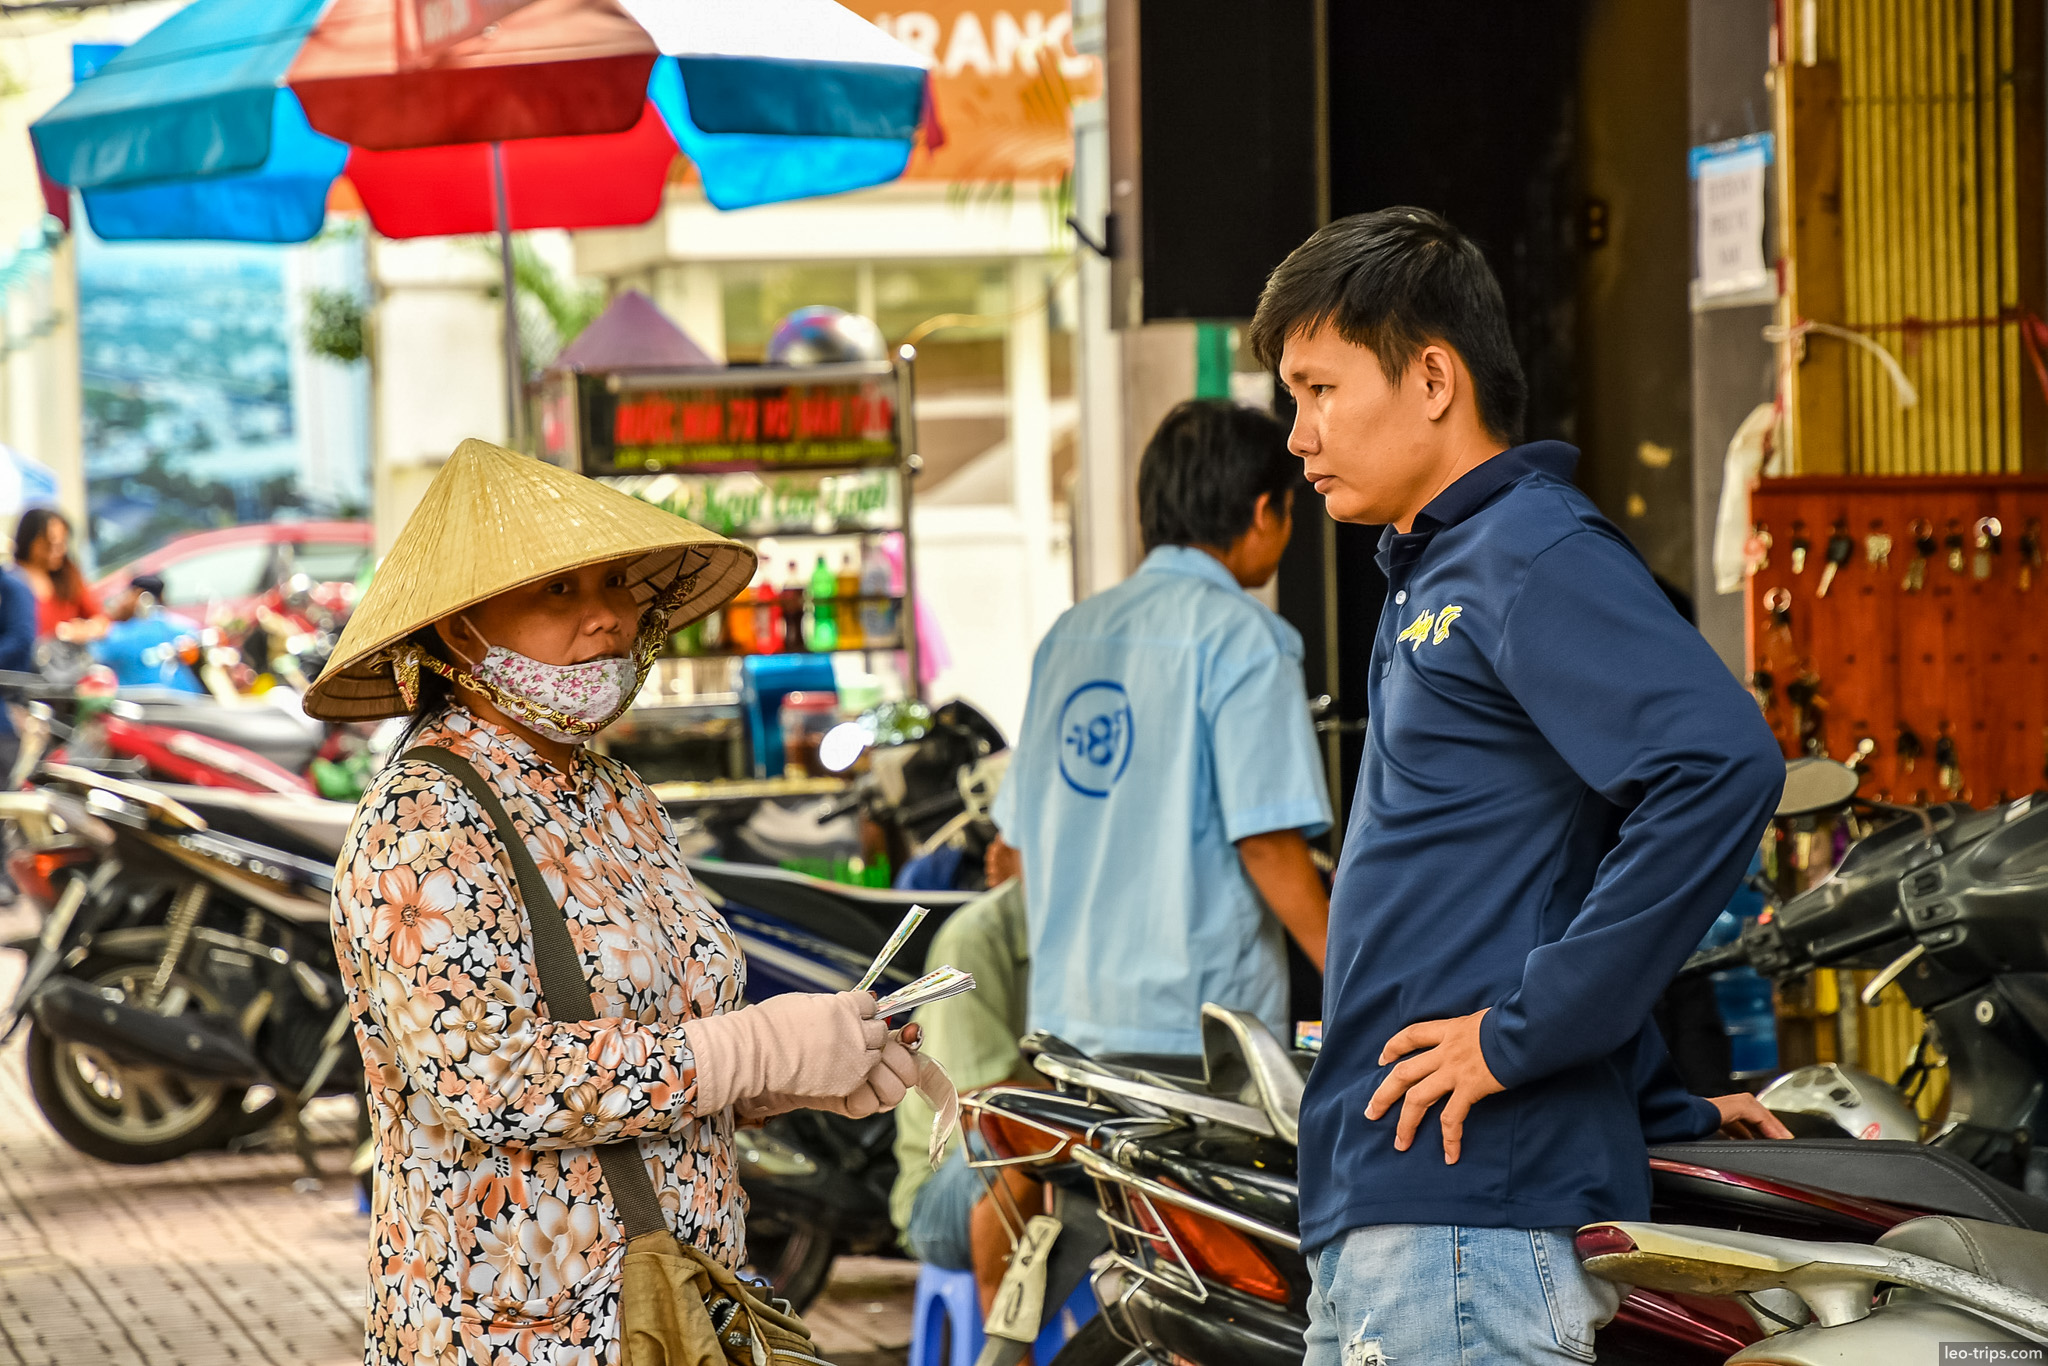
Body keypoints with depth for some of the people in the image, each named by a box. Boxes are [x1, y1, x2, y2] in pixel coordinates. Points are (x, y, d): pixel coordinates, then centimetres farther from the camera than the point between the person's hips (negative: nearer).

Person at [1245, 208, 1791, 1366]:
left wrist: (1526, 1031, -21)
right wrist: (1658, 1107, 19)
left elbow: (1720, 764, -25)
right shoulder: (1432, 579, 22)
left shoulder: (1535, 553, -10)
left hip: (1471, 1216, -10)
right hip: (1381, 1214, 10)